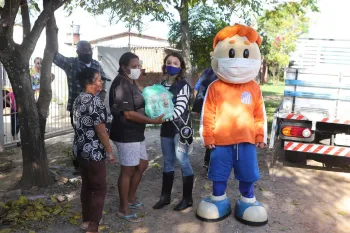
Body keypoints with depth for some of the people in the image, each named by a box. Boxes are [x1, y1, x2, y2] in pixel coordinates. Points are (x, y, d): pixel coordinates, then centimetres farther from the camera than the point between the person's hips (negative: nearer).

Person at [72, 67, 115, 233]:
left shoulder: (78, 100, 9)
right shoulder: (95, 101, -19)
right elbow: (100, 129, -20)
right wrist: (109, 151, -13)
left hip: (80, 150, 9)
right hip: (93, 152, -9)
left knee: (87, 186, 19)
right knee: (99, 188, 2)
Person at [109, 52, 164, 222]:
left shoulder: (132, 82, 13)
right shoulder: (121, 84, -18)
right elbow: (128, 114, -23)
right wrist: (153, 121, -21)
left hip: (136, 133, 10)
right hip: (126, 135, -10)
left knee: (142, 165, 18)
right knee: (128, 170, 1)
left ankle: (131, 198, 36)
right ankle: (124, 209, 17)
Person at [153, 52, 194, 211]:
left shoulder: (183, 86, -9)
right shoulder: (162, 85, 10)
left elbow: (179, 109, -19)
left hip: (181, 128, -6)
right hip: (166, 128, 6)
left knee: (183, 161, 0)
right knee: (168, 162, 13)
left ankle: (187, 198, 14)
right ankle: (165, 196, 25)